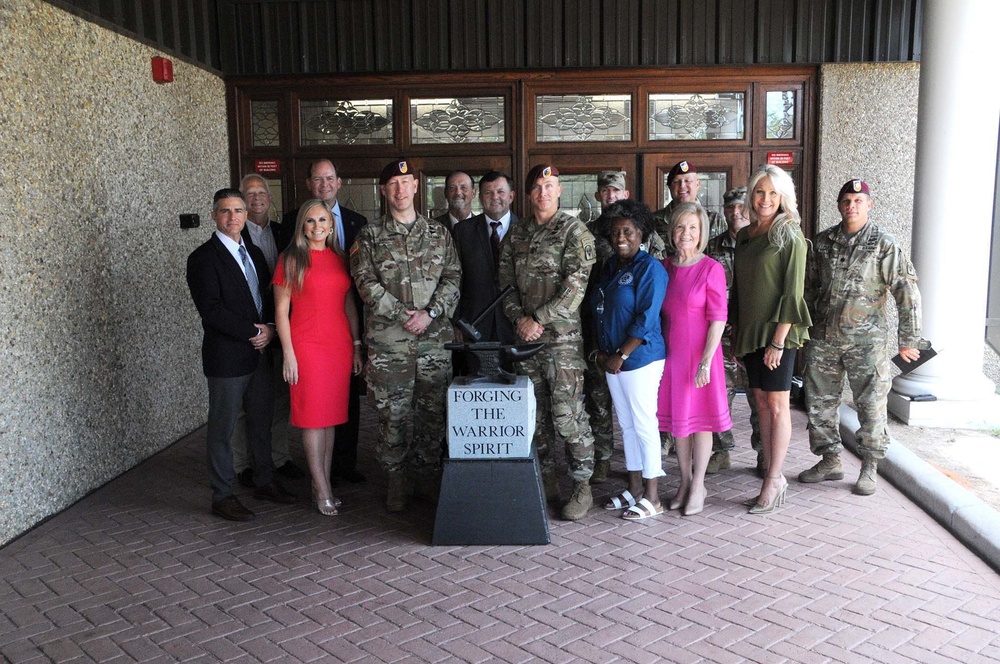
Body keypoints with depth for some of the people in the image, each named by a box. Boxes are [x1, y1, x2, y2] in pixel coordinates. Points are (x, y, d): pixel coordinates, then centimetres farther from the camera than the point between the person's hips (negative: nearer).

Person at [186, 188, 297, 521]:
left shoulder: (254, 253, 13)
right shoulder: (203, 258, -10)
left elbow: (269, 296, 15)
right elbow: (211, 310, -17)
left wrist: (269, 328, -4)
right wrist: (253, 332, -15)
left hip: (259, 354, 7)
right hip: (226, 357, -7)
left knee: (261, 422, 16)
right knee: (222, 429, 4)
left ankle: (265, 481, 30)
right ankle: (222, 496, 14)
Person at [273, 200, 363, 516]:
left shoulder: (339, 259, 12)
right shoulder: (291, 260, -1)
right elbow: (281, 310, -3)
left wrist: (357, 346, 11)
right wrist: (288, 353, -9)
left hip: (340, 346, 5)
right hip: (307, 347, -4)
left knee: (331, 417, 8)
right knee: (313, 418, -1)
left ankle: (323, 483, 17)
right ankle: (322, 490, 6)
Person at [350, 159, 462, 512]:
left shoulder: (438, 233, 11)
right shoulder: (370, 237, 5)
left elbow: (453, 278, 5)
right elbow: (367, 283, -4)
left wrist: (429, 313, -10)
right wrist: (403, 315, -12)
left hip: (434, 337, 2)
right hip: (387, 341, -1)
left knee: (433, 412, 7)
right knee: (392, 415, 2)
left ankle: (428, 475, 21)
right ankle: (397, 479, 16)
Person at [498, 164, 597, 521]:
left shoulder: (574, 230, -2)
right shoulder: (516, 233, 14)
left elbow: (575, 286, -11)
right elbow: (506, 280, 11)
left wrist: (539, 319, -13)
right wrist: (520, 318, -6)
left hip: (561, 335, -5)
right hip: (524, 336, 5)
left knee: (567, 413, -5)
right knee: (536, 413, 10)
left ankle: (582, 487, 8)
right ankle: (547, 480, 23)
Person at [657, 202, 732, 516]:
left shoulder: (711, 269, -10)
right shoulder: (664, 267, 5)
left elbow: (718, 319, -11)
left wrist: (706, 361, -16)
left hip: (699, 354, -5)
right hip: (670, 353, 5)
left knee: (700, 418, 6)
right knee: (676, 418, 13)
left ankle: (698, 486, 19)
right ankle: (684, 482, 27)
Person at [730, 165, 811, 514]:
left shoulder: (790, 237, -8)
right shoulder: (744, 235, 12)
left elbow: (792, 293, -13)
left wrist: (778, 341, -17)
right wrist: (735, 333, 13)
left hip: (777, 332, -7)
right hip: (748, 332, 7)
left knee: (777, 405, -2)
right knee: (762, 403, 9)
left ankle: (774, 480, 5)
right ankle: (773, 476, 17)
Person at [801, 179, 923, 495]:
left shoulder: (883, 244, -5)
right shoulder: (822, 242, 7)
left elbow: (907, 293, -6)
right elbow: (808, 287, 16)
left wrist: (908, 341, -7)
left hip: (866, 339, -4)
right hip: (823, 339, 4)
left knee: (871, 405, 2)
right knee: (819, 402, 9)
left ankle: (869, 468, 17)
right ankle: (830, 460, 25)